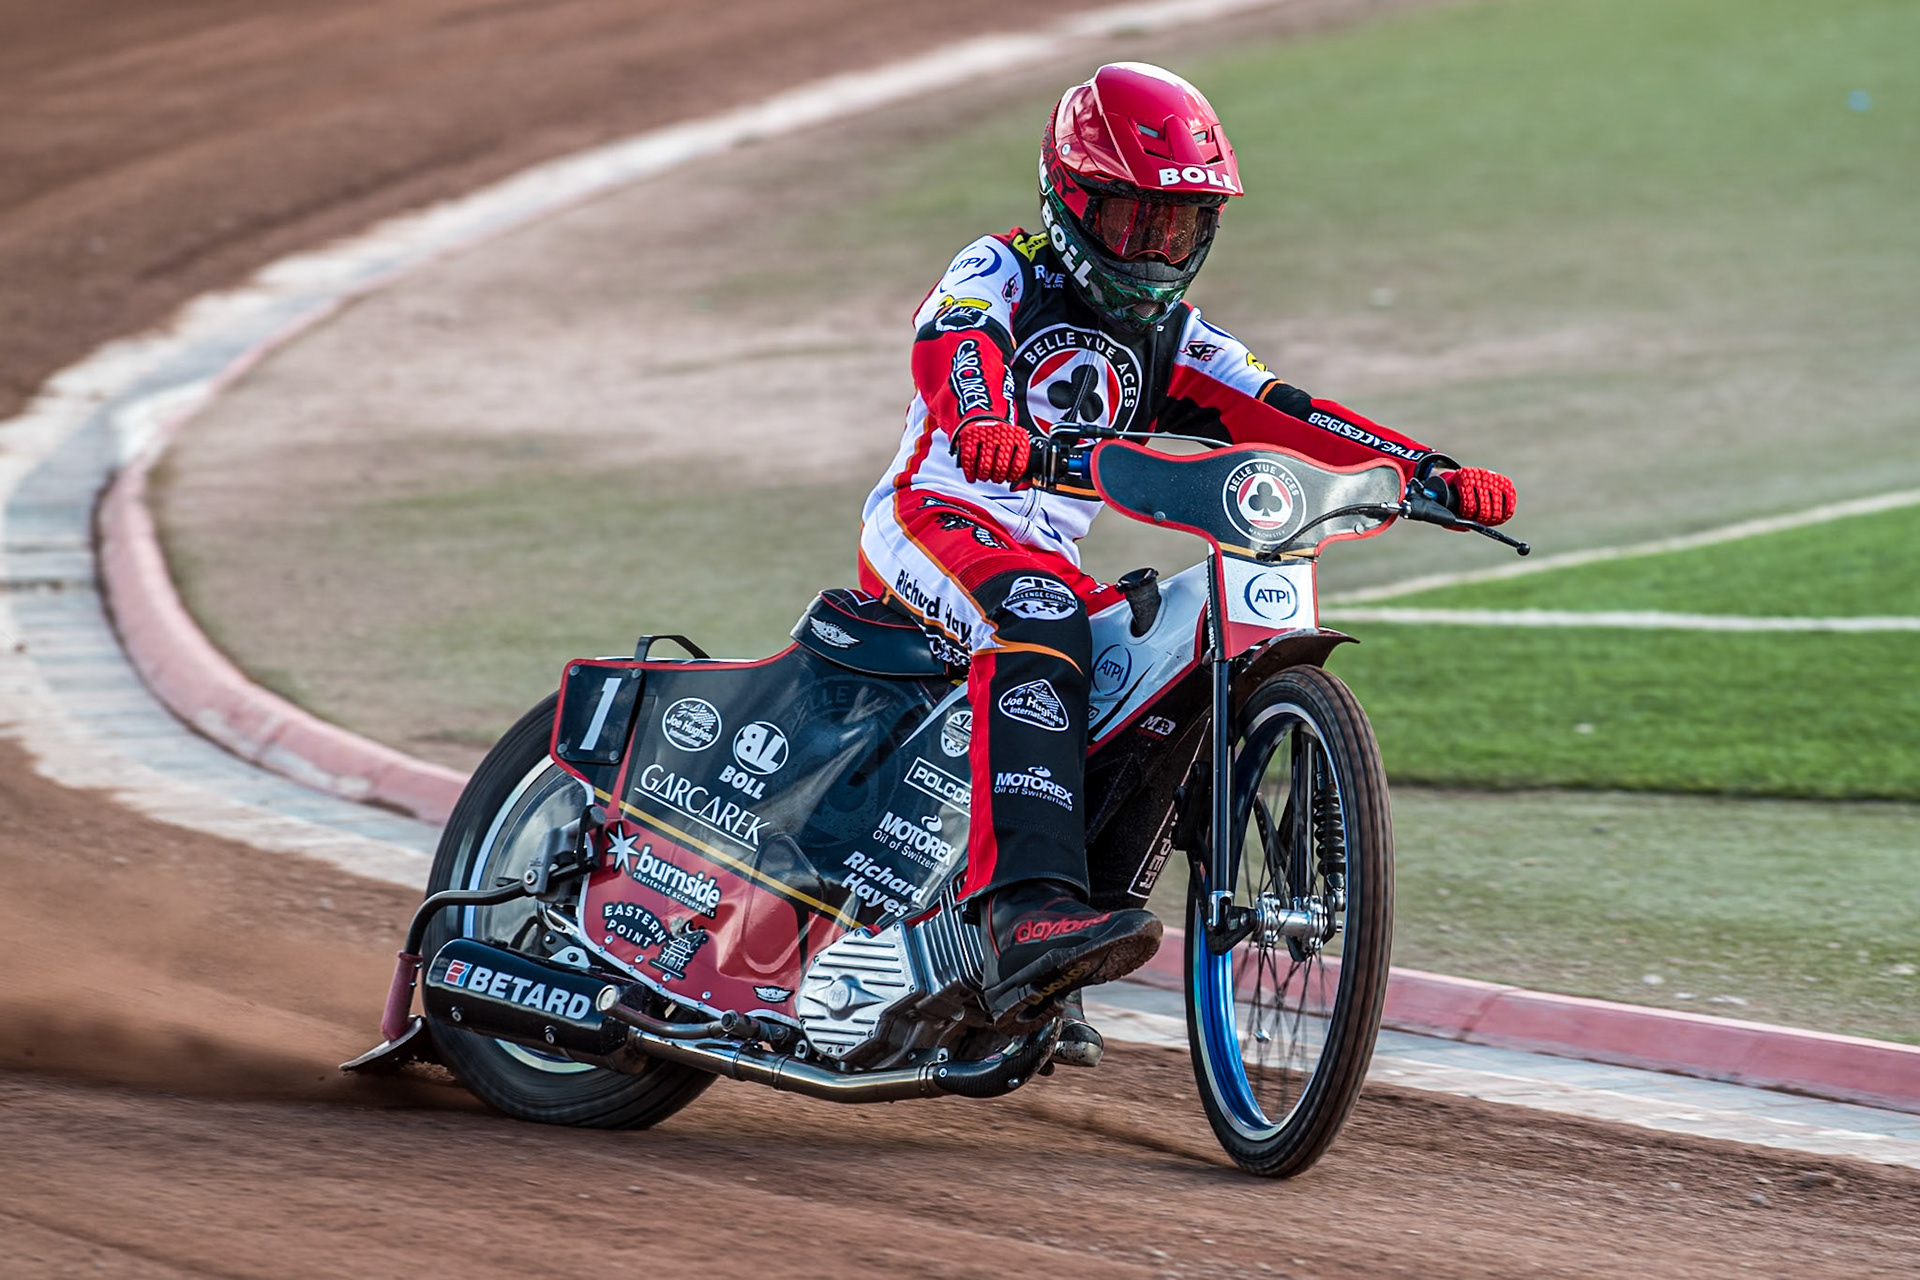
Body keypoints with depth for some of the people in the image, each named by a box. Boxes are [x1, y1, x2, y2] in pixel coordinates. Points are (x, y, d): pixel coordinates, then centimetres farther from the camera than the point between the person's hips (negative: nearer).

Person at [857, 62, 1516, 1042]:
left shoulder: (1169, 339, 18)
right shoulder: (999, 272, -2)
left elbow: (1283, 415, 7)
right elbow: (953, 348, -25)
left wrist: (1433, 473, -7)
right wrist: (982, 427, -49)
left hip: (1050, 561, 8)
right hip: (931, 521, -8)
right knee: (1037, 630, -37)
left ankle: (1041, 981, -3)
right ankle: (1027, 909, -57)